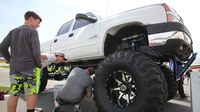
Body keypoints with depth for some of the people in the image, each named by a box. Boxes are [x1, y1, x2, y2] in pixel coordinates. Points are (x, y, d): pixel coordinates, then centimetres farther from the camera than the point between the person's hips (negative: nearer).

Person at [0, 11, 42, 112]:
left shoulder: (13, 31, 14)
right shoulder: (32, 31, -5)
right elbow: (36, 50, -14)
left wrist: (10, 60, 15)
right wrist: (39, 65, -4)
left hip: (14, 68, 6)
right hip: (30, 67, -6)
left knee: (14, 94, 10)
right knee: (31, 93, 2)